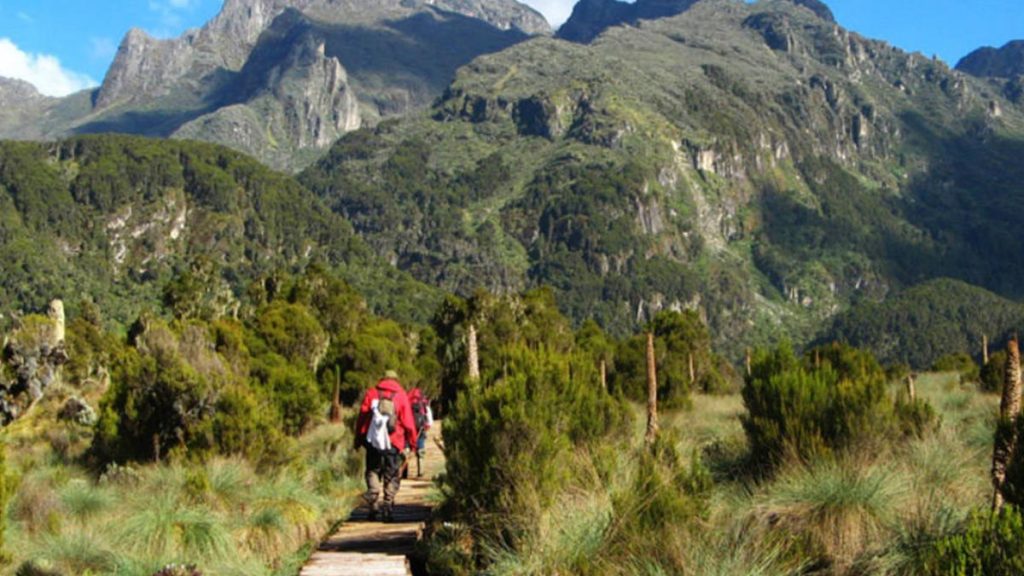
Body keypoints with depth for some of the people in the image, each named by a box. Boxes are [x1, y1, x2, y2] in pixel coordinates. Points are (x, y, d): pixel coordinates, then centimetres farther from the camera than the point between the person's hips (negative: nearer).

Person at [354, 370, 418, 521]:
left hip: (373, 442, 1)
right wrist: (412, 442, 8)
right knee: (392, 477, 9)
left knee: (373, 472, 11)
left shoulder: (371, 394, 5)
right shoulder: (401, 396, 2)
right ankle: (387, 506, 4)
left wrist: (358, 440, 12)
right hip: (394, 444, -1)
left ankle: (374, 507, -2)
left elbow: (362, 417, 5)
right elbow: (408, 423, -1)